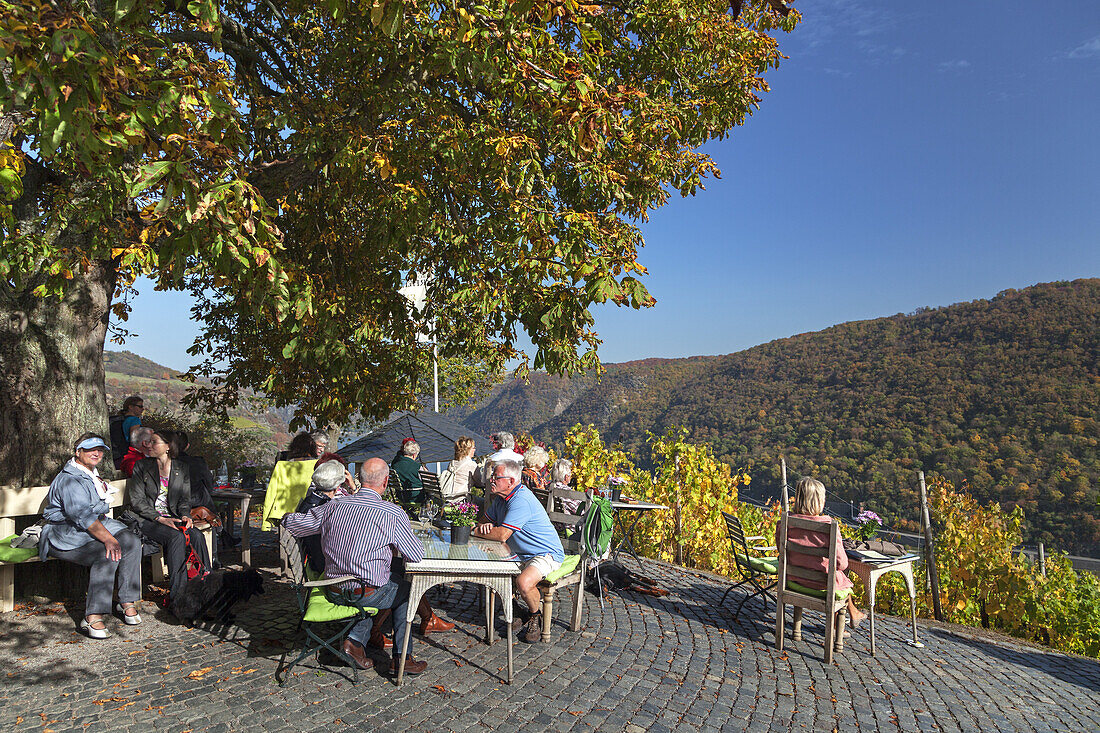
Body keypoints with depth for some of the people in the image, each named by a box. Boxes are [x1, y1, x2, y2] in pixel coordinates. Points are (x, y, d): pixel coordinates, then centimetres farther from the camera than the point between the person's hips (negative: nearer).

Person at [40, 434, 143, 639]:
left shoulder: (91, 474, 17)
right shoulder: (70, 480, -15)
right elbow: (82, 516, -28)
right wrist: (108, 538, -34)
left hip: (96, 524, 9)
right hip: (66, 534, -8)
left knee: (131, 540, -18)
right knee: (108, 553, -33)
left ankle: (127, 601, -14)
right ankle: (92, 617, -30)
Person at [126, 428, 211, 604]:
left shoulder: (181, 468, 9)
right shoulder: (141, 466, 1)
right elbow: (137, 501, -5)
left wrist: (185, 515, -10)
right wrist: (160, 519, -18)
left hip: (171, 517, 3)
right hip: (146, 519, -3)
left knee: (197, 536, -27)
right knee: (177, 537, -32)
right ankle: (177, 594, -28)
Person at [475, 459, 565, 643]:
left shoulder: (521, 500, -25)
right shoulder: (502, 498, 7)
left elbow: (502, 535, -29)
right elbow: (484, 519, 18)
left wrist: (475, 531, -14)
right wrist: (483, 525, -8)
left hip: (546, 554, -10)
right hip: (521, 554, 10)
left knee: (523, 582, -34)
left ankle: (537, 615, -2)